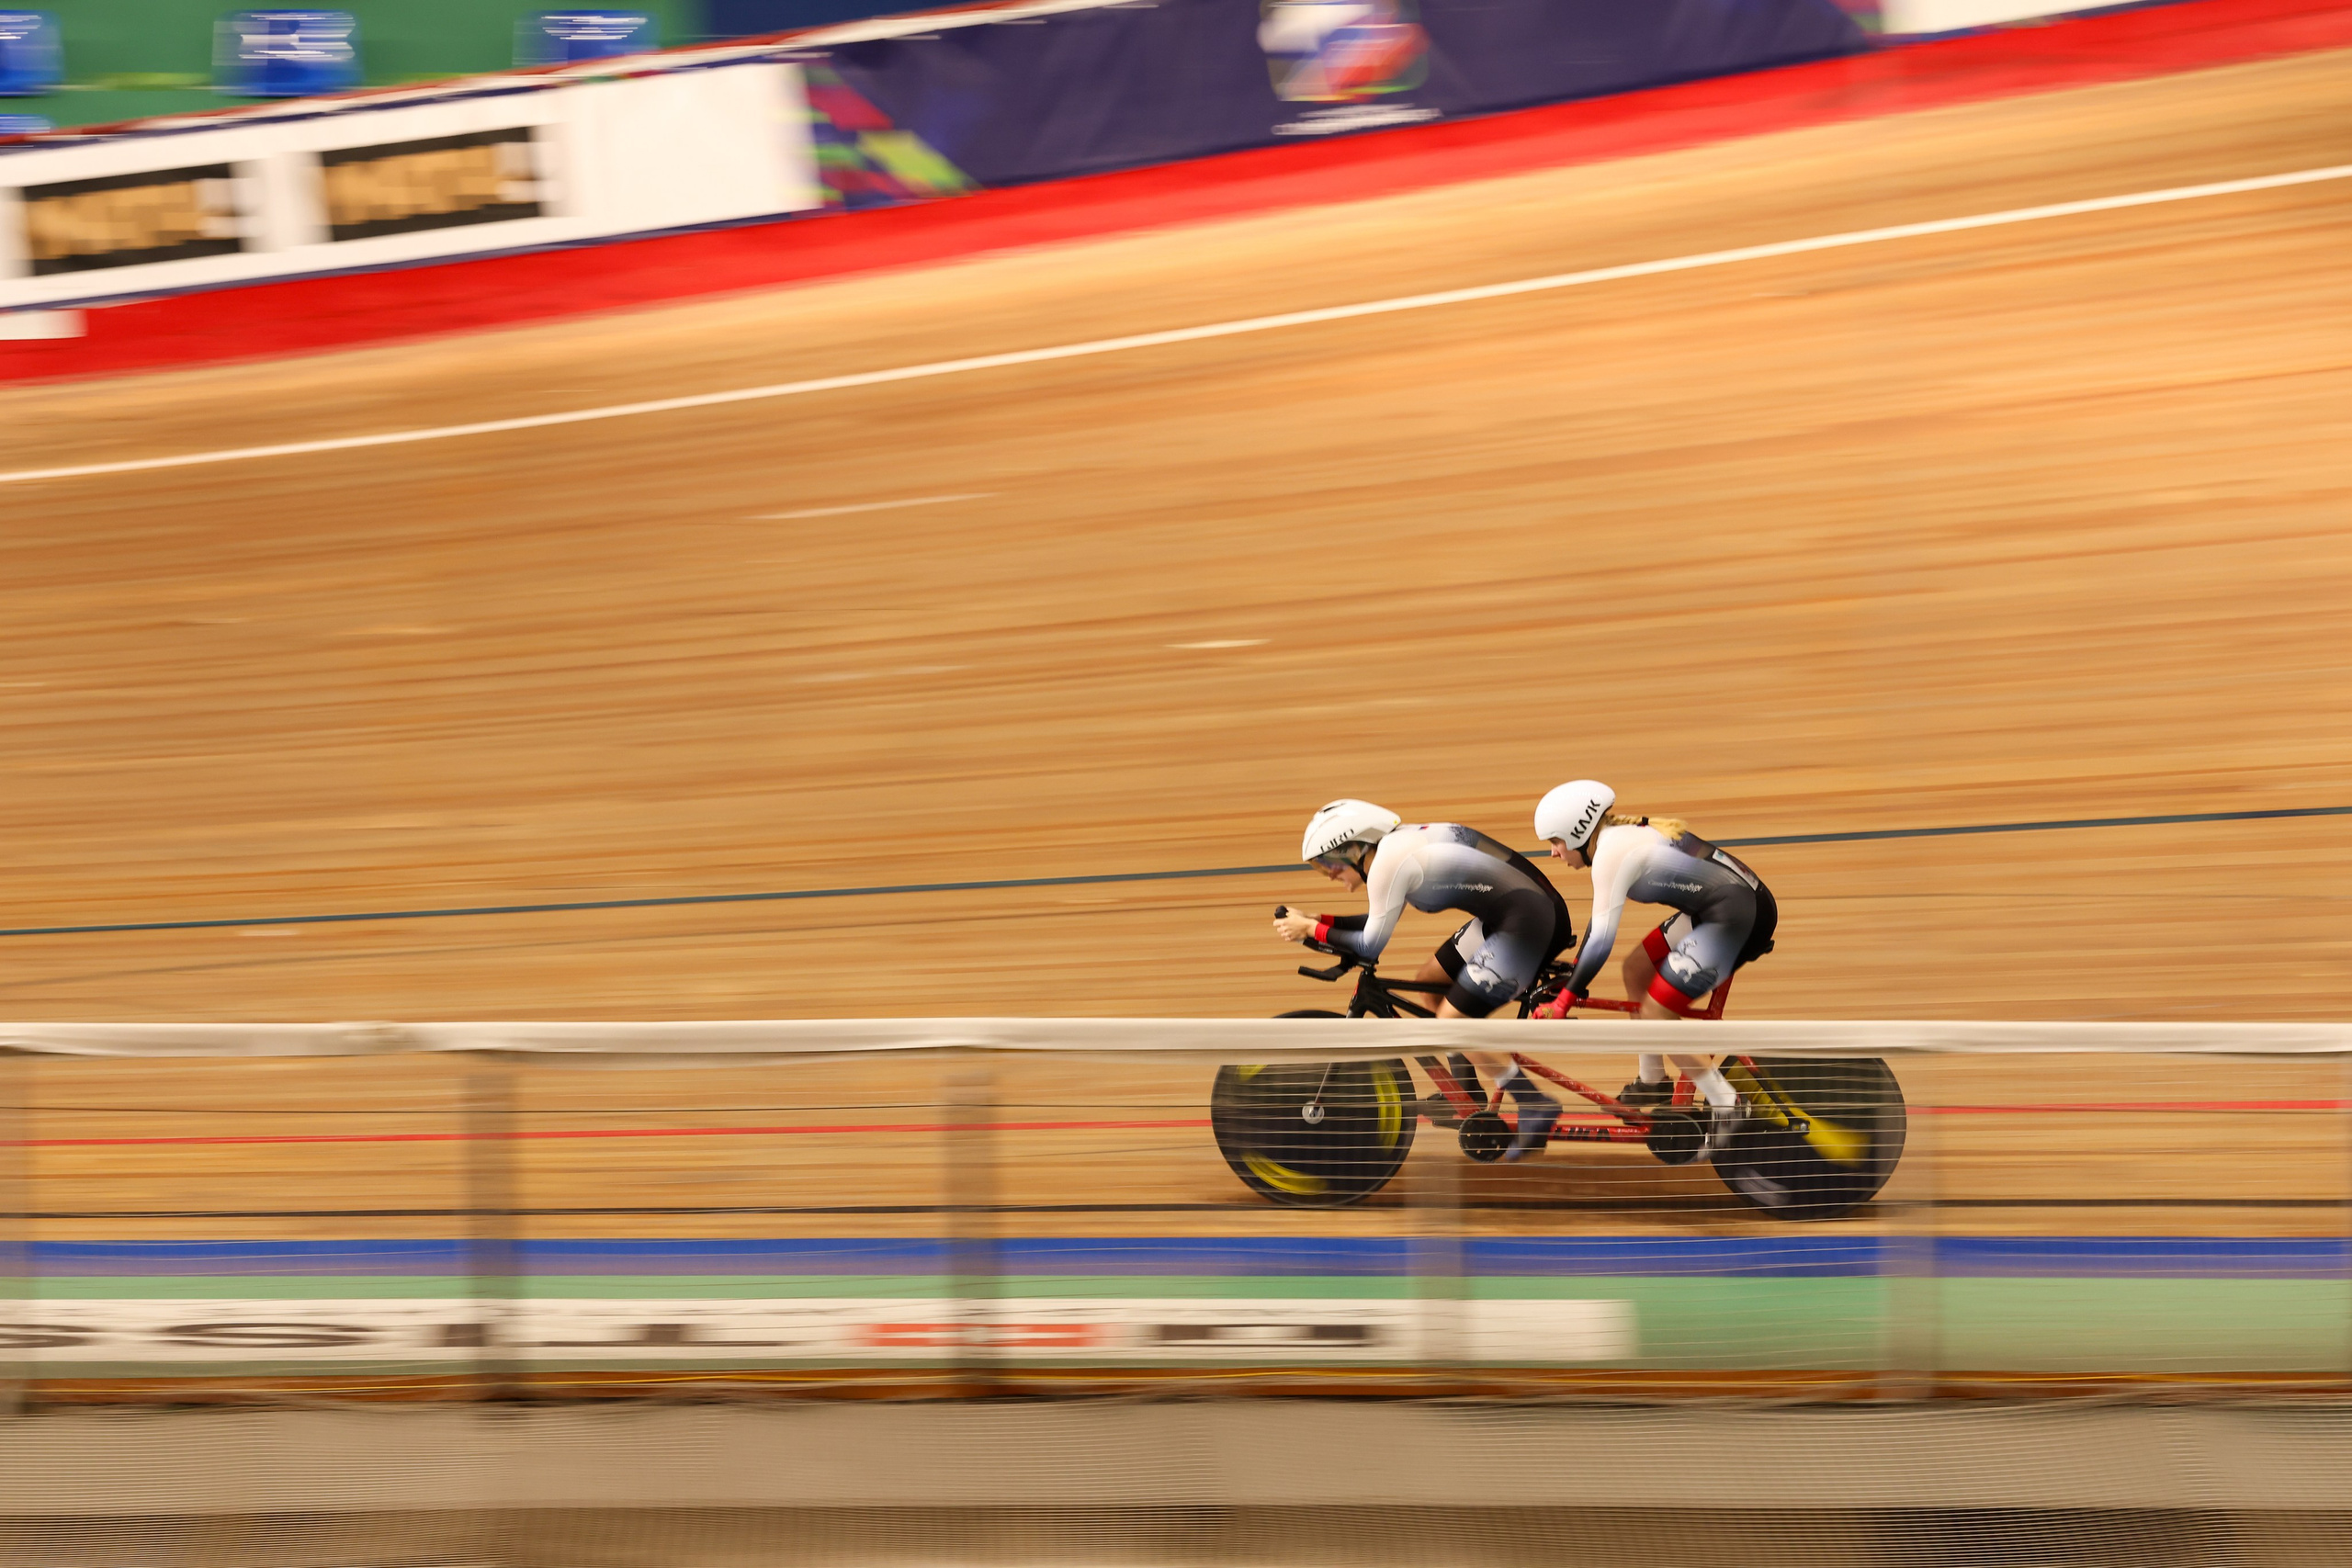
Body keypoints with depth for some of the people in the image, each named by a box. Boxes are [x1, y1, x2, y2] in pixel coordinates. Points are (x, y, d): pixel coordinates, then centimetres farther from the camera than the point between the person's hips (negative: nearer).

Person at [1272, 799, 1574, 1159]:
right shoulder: (1399, 845, 15)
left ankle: (1536, 1107, -4)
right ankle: (1469, 1098, 27)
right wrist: (1314, 920, 21)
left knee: (1451, 1019, -6)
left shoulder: (1388, 863, -14)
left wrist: (1310, 930, 3)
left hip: (1528, 921, -10)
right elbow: (1377, 923, 25)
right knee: (1429, 982, 18)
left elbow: (1370, 945, -7)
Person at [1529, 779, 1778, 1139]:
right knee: (1636, 968, 19)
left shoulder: (1612, 852, -14)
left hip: (1737, 919, -10)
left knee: (1654, 1016, -6)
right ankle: (1653, 1082, 29)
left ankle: (1727, 1106, 0)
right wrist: (1573, 970, 32)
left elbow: (1602, 940, -17)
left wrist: (1564, 999, -11)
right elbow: (1601, 918, 26)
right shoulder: (1622, 836, 14)